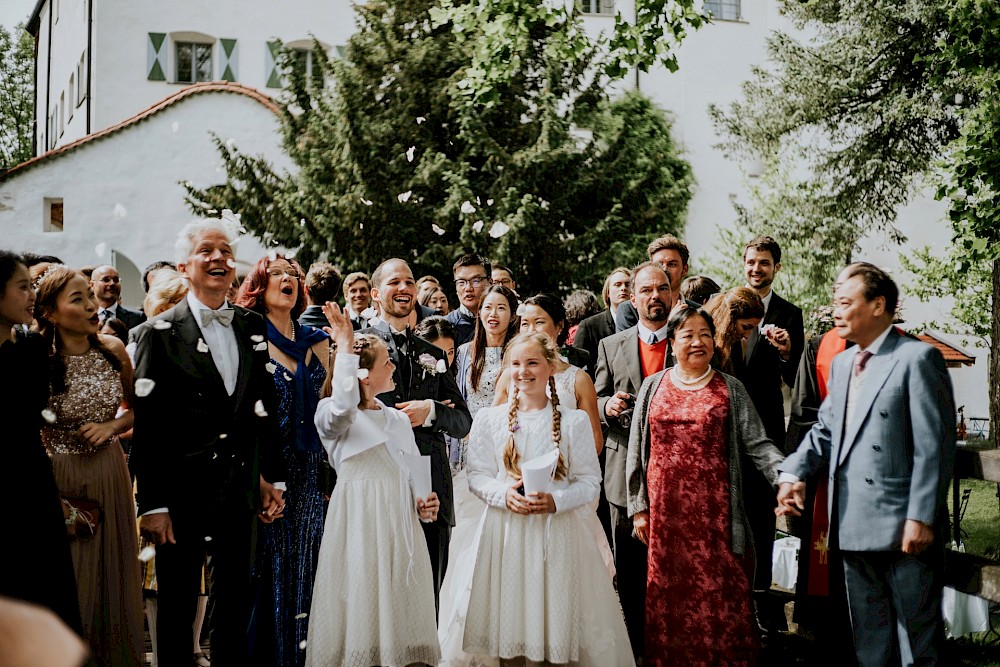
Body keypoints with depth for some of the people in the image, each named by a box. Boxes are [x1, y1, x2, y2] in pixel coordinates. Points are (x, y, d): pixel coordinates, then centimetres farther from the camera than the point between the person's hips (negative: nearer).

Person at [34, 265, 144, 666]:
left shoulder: (113, 350, -4)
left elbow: (134, 408, 12)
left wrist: (110, 427, -9)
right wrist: (54, 503, -15)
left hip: (111, 476, 4)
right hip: (61, 480, -4)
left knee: (114, 573, 17)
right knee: (71, 582, 8)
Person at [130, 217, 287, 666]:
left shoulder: (253, 329, 9)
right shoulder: (158, 334, -5)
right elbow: (146, 425, -9)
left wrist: (273, 477, 11)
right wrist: (152, 504, -12)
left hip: (240, 489, 4)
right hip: (182, 491, -4)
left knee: (235, 607, 14)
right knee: (176, 612, 8)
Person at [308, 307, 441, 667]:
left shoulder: (397, 418, 15)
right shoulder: (333, 415, -5)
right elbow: (342, 408, -31)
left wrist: (423, 503, -1)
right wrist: (346, 350, -24)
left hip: (400, 521, 6)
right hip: (359, 519, -6)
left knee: (401, 604, 7)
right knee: (362, 606, -4)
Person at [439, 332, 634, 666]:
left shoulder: (574, 421, 2)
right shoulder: (489, 419, 6)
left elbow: (590, 482, 0)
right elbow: (477, 476, 6)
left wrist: (556, 500, -17)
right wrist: (503, 494, -14)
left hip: (557, 531, -1)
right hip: (504, 530, 1)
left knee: (555, 622, 1)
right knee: (507, 618, 3)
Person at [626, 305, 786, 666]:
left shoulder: (731, 389, 5)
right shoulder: (653, 387, 9)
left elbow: (757, 444, -3)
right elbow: (637, 450, 9)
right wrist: (638, 507, 5)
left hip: (715, 512, -1)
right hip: (665, 511, 2)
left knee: (720, 597, -1)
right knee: (669, 598, 6)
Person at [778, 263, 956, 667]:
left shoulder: (917, 358, -9)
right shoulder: (841, 363, 16)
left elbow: (935, 446, -13)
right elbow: (825, 428, 17)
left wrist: (921, 517, -17)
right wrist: (793, 472, -2)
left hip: (903, 528, -7)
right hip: (854, 527, 8)